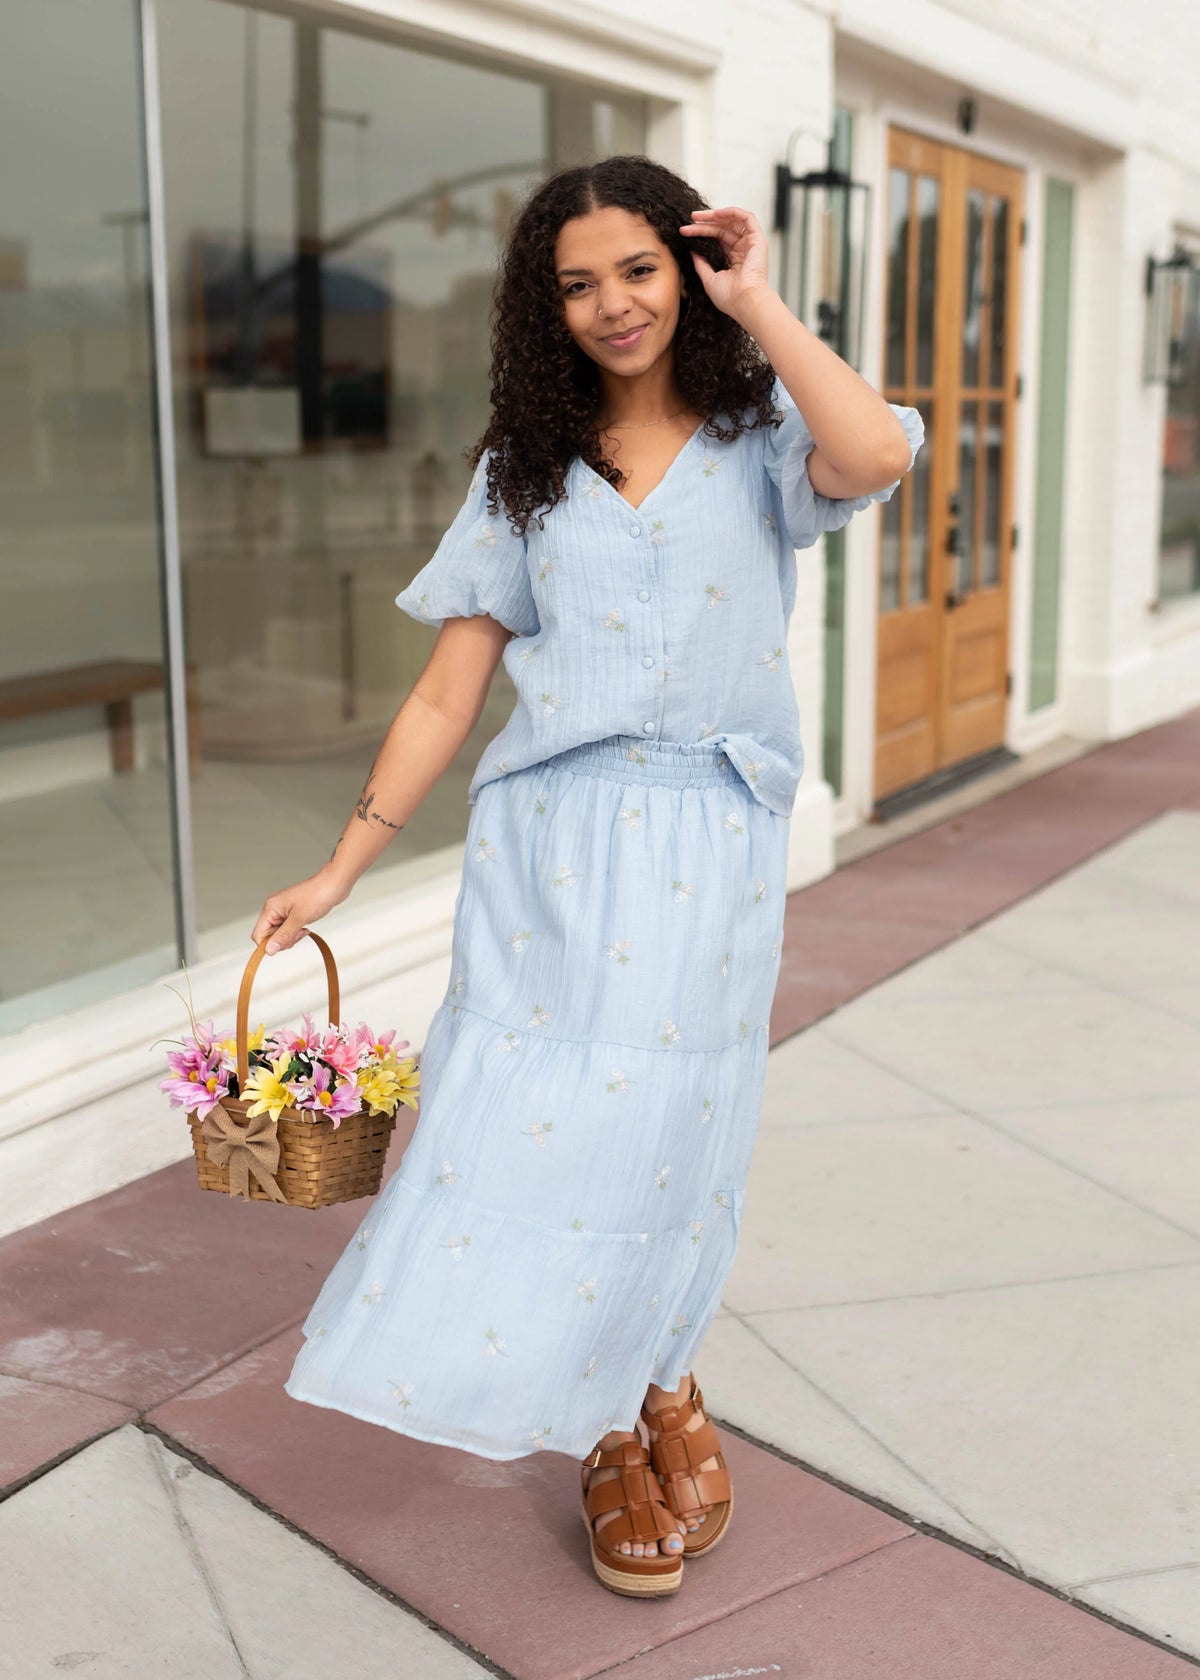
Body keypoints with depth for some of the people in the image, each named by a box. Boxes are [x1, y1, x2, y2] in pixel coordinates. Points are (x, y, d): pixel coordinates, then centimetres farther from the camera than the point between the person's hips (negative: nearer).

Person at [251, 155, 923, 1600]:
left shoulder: (756, 440, 6)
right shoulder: (524, 472, 11)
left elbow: (876, 456, -20)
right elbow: (449, 688, 8)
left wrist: (753, 300, -8)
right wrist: (341, 867, 5)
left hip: (705, 844, -2)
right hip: (549, 836, 2)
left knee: (660, 1136, 1)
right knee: (528, 1120, -1)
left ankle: (645, 1401, 29)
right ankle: (628, 1422, 23)